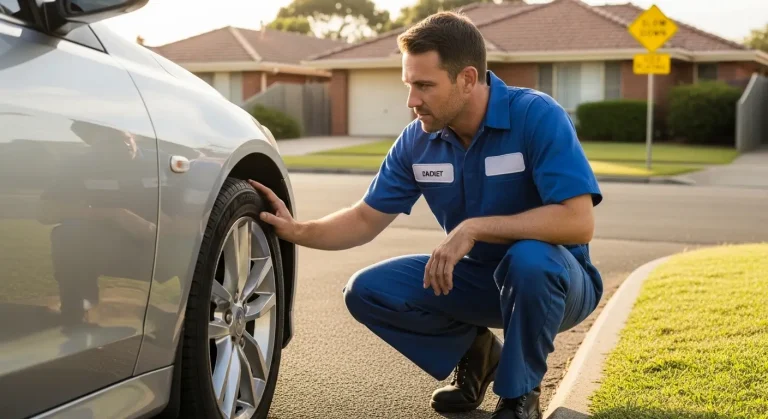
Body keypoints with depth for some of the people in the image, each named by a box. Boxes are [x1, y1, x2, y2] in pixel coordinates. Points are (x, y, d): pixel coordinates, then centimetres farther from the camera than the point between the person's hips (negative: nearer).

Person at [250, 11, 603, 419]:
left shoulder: (536, 116, -23)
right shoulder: (417, 141, -7)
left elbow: (578, 222, -33)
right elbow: (366, 220, 1)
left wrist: (474, 227, -34)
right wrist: (299, 231, -16)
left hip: (550, 278, -4)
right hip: (476, 276, 5)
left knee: (529, 258, -38)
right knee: (366, 292, -11)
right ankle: (474, 351, 12)